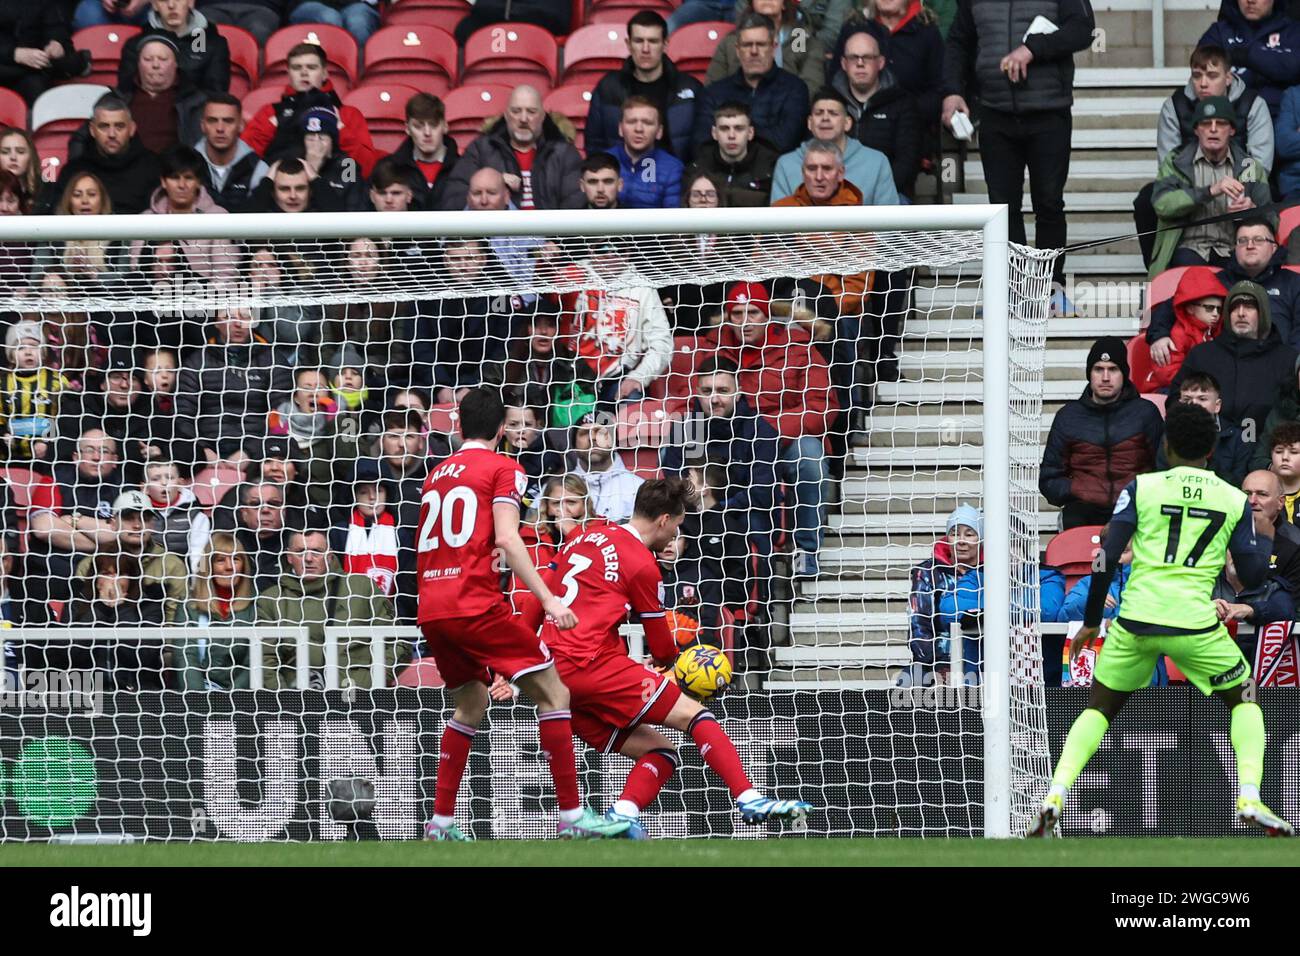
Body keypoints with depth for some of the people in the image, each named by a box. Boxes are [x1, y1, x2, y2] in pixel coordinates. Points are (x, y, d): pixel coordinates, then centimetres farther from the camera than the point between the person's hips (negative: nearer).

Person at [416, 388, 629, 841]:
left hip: (430, 611, 7)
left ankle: (441, 821, 17)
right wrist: (549, 600, -17)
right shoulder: (503, 469, 0)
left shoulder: (436, 474, 20)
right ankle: (572, 815, -9)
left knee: (470, 703, 23)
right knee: (553, 693, -2)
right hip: (475, 604, -7)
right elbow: (506, 539, -13)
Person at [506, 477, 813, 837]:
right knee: (693, 714, -8)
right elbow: (662, 648, 6)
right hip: (594, 664, -8)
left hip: (557, 678, 8)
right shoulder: (642, 564, -3)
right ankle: (749, 800, -23)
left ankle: (622, 814, -19)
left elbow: (538, 602, 23)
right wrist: (673, 661, 30)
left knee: (659, 753, 7)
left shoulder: (587, 537, 18)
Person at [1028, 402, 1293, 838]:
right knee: (1244, 700, 21)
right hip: (1196, 622, -1)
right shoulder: (1235, 501, 6)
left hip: (1136, 621, 1)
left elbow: (1108, 556, 0)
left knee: (1098, 708, 18)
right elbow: (1253, 576, 8)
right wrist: (1266, 540, 30)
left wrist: (1090, 621, 10)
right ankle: (1249, 798, 2)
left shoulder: (1141, 488, 5)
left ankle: (1056, 794, -2)